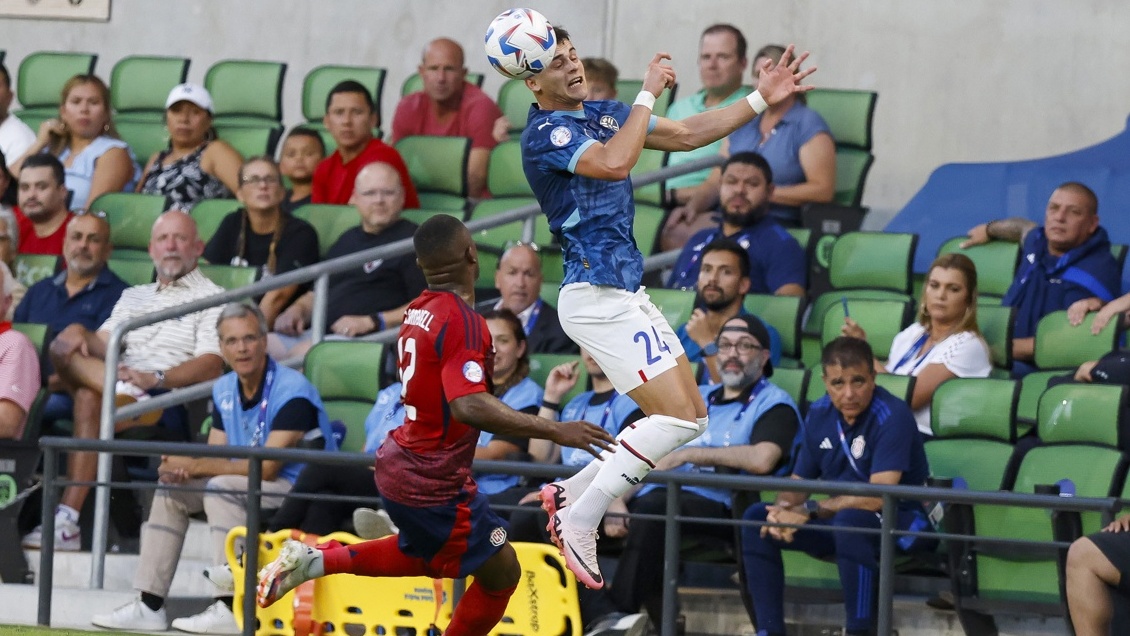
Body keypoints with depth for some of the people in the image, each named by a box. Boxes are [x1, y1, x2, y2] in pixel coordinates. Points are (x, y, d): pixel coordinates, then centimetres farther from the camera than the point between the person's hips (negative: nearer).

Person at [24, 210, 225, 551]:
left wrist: (155, 378, -23)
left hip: (170, 401, -5)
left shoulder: (212, 298, 12)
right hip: (122, 387, 6)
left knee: (89, 401, -34)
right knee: (64, 349, -26)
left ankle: (67, 521, -40)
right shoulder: (133, 296, 32)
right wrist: (81, 333, -12)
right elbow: (102, 345, 14)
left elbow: (212, 366, -6)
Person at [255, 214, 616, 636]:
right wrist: (553, 431, -35)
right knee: (501, 571, 4)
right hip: (433, 484, -9)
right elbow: (469, 406, -34)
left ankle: (316, 560, 24)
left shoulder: (419, 312, 4)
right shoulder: (462, 319, -23)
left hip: (400, 464, 9)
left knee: (432, 559, 31)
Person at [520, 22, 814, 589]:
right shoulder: (545, 133, -14)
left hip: (625, 294, 10)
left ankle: (570, 494, 12)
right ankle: (579, 521, -8)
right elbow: (614, 163, -31)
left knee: (687, 416, 9)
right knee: (678, 417, -14)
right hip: (596, 296, -10)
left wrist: (763, 99, 13)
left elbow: (687, 135, 19)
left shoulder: (603, 114, 14)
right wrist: (648, 93, -22)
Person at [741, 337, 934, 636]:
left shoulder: (892, 417, -19)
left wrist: (808, 511, -26)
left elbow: (878, 497, -28)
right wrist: (783, 510, -16)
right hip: (838, 519, 7)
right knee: (757, 517, -8)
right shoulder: (819, 414, 3)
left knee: (851, 520, -39)